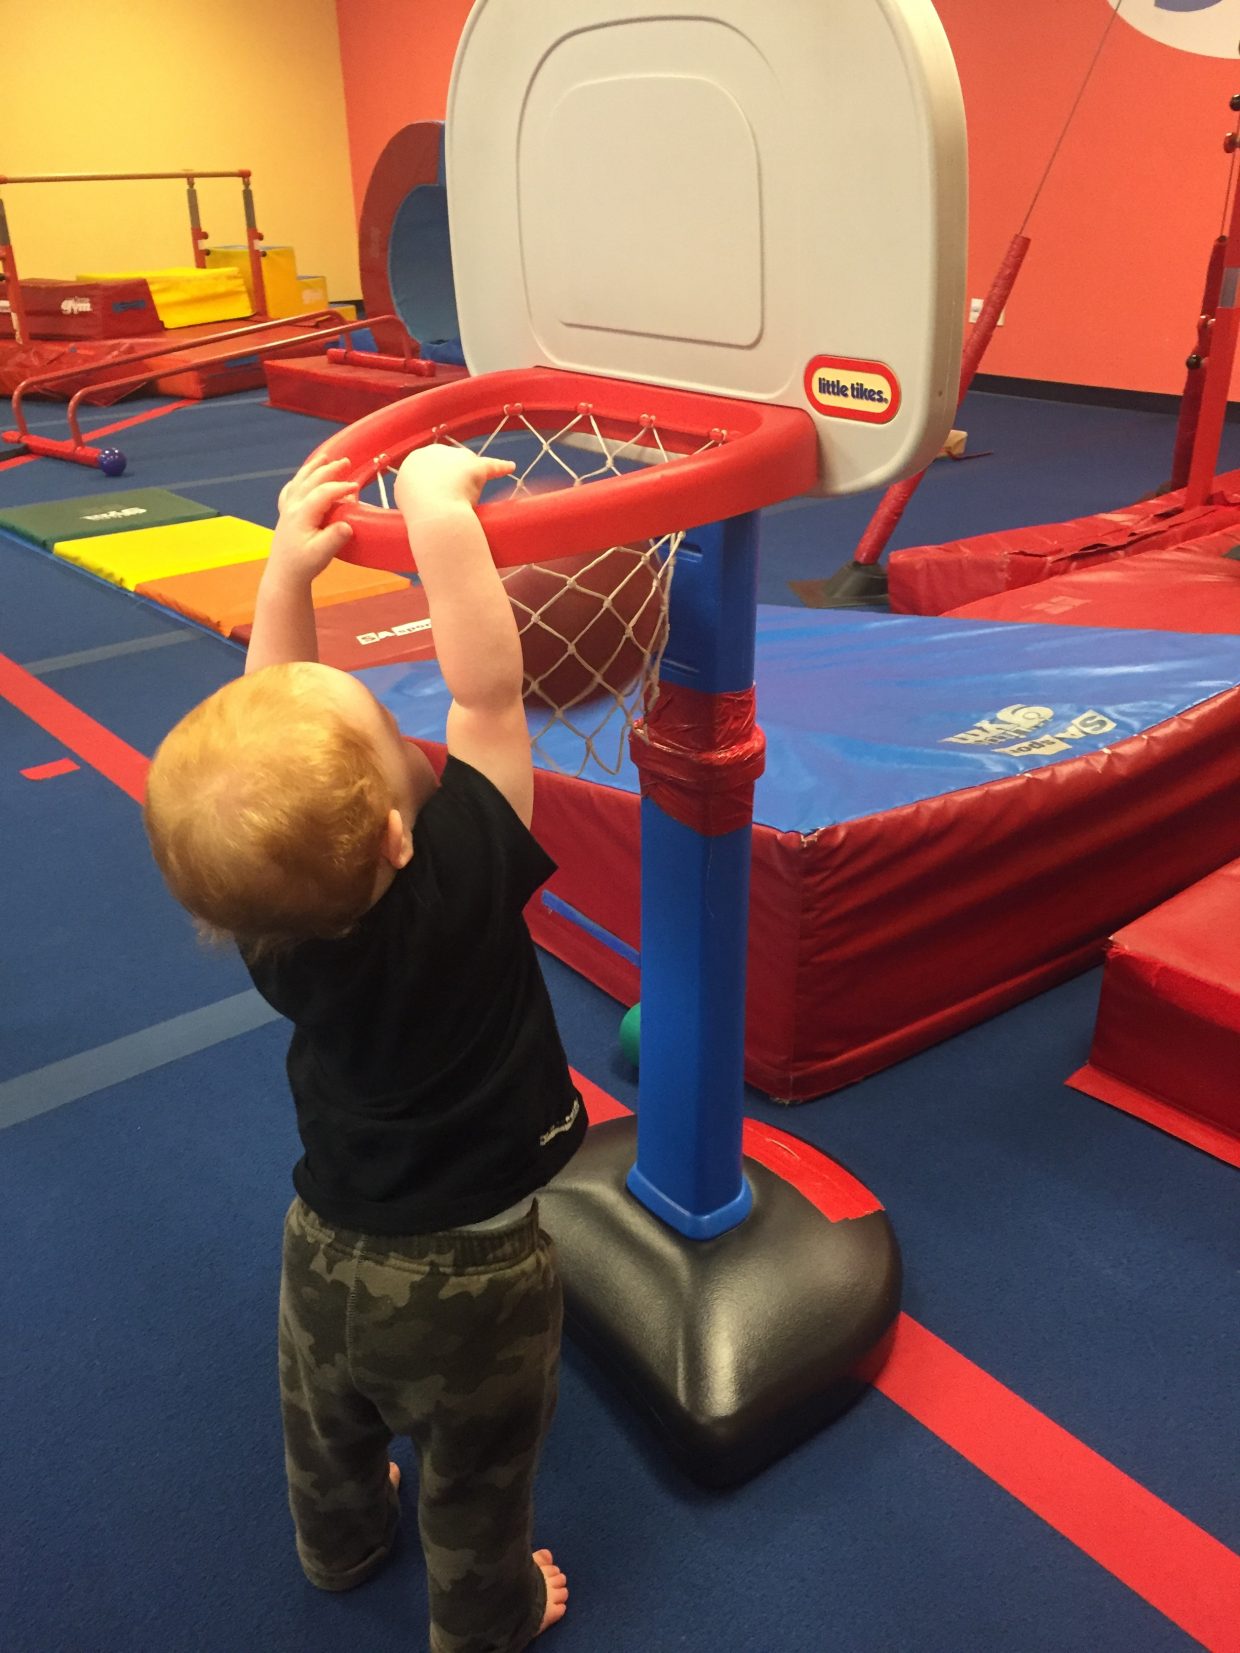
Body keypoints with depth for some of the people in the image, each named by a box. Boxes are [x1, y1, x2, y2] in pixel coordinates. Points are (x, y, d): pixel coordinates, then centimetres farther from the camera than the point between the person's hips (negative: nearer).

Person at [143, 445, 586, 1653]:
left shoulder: (264, 915, -21)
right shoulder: (460, 881, -34)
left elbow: (269, 726, -10)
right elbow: (487, 689, -31)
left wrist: (288, 570, -13)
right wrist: (442, 514, -30)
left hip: (327, 1249, 5)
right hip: (468, 1278, -4)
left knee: (326, 1431, 35)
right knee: (475, 1481, 26)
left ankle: (341, 1543, 65)